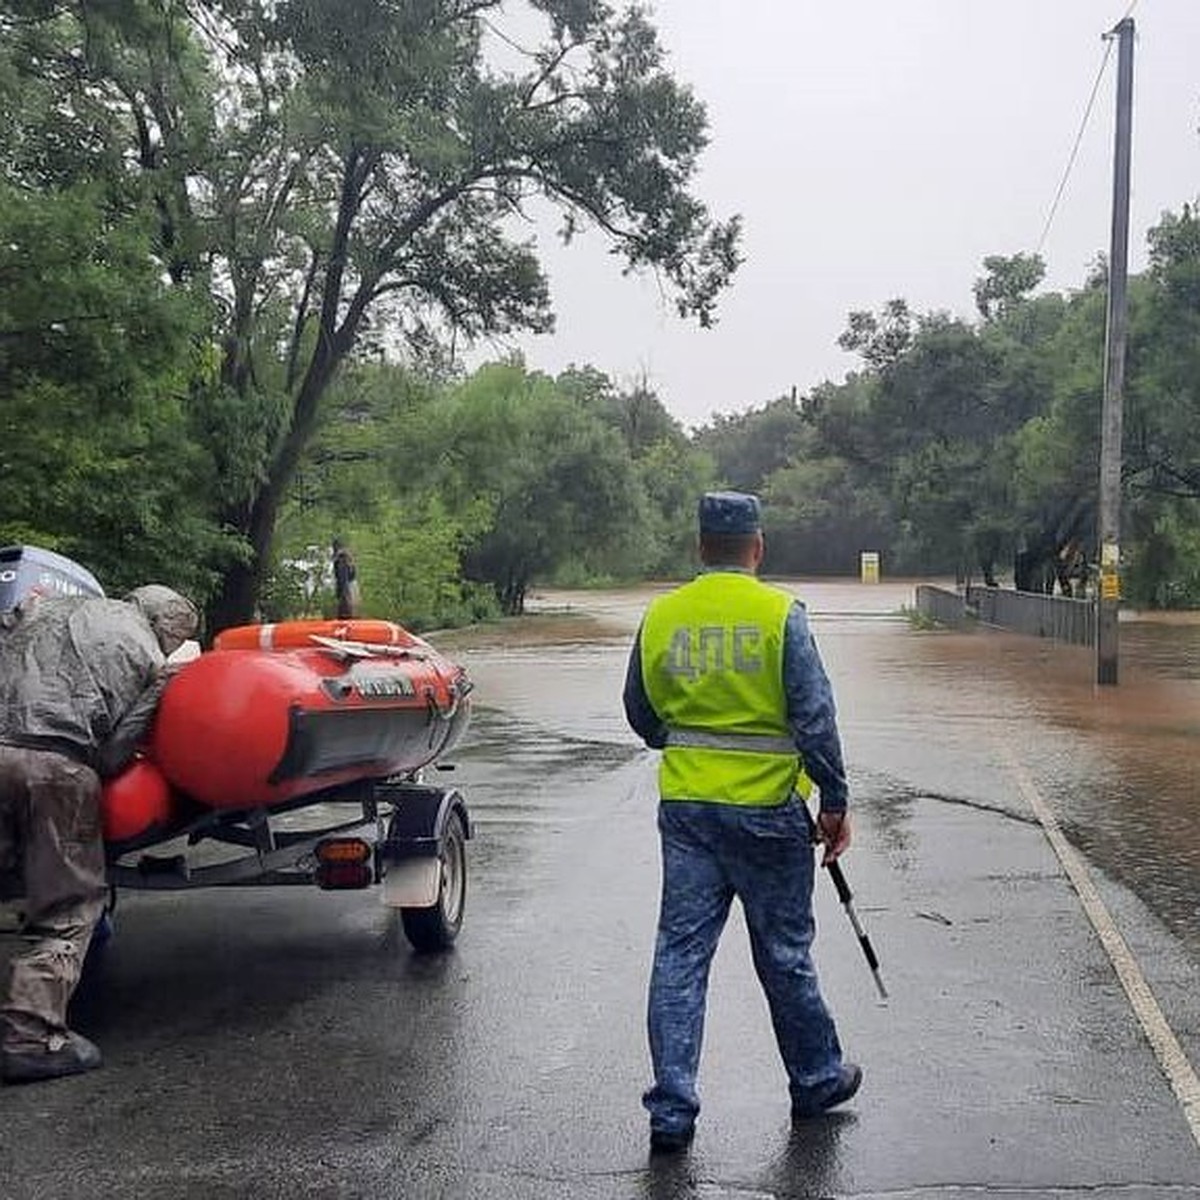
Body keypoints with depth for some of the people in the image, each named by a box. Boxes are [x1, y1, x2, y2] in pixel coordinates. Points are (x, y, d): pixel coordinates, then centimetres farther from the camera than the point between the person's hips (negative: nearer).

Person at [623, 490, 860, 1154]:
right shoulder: (780, 613, -10)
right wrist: (835, 801, -3)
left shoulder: (660, 616, 2)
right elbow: (814, 718, -12)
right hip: (766, 809, -3)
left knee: (680, 953, 7)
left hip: (684, 807, 3)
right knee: (784, 953, 12)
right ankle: (816, 1080, 31)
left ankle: (671, 1110, 8)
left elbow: (641, 715, 12)